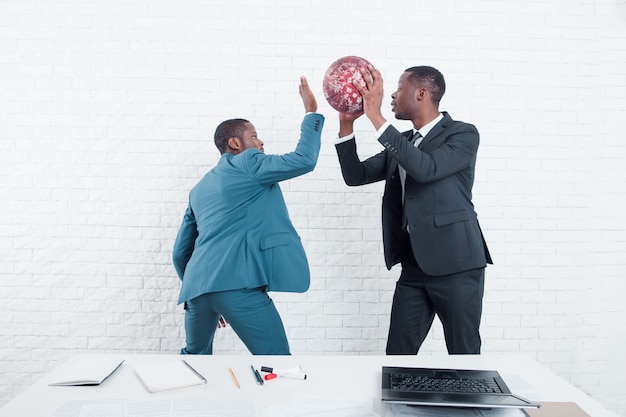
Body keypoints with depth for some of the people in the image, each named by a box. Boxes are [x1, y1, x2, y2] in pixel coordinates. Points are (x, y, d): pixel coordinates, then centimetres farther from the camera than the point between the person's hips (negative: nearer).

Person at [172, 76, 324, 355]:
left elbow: (181, 251, 26)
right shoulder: (247, 163, 6)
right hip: (236, 283, -8)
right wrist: (312, 112, 8)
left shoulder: (200, 188, 26)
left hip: (198, 284, 8)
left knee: (195, 355, 28)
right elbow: (304, 160, -4)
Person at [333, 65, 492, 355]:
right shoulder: (401, 143, 14)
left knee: (464, 356, 6)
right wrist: (347, 125, -1)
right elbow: (355, 176, 11)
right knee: (397, 355, 8)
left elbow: (426, 169, -25)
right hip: (413, 266, 6)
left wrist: (376, 116, -24)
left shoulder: (463, 134, -7)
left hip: (456, 265, -6)